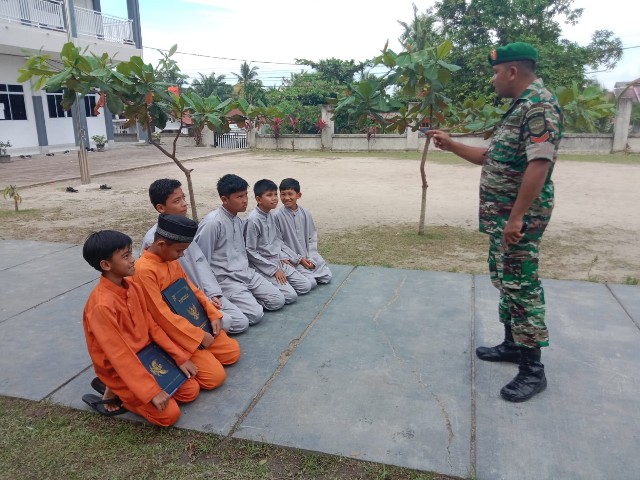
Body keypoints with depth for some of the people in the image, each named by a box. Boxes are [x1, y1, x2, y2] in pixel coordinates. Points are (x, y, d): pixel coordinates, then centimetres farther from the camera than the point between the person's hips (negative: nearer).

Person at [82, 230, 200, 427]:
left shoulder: (133, 287, -3)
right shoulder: (102, 305, -28)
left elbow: (152, 326, 4)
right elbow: (119, 355, -26)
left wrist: (180, 356, -1)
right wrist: (152, 391, -25)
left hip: (147, 356, 8)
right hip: (120, 371, -7)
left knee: (191, 390, 1)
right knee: (169, 414, -15)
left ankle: (128, 392, 13)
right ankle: (115, 394, 4)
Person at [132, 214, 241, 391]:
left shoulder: (171, 260, 2)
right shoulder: (144, 270, -25)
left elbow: (192, 289, 12)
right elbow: (162, 315, -24)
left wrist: (213, 315, 1)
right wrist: (199, 337, -17)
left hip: (191, 322, 8)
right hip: (170, 334, -8)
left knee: (232, 352, 7)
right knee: (215, 376, -13)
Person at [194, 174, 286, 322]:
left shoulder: (238, 220, 9)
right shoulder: (212, 222, -19)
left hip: (246, 273, 8)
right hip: (225, 279, -8)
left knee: (278, 301, 0)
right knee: (255, 314, -21)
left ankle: (245, 298, 12)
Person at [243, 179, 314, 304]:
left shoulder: (270, 215, 6)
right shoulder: (252, 220, -19)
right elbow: (250, 251, -18)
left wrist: (283, 257, 1)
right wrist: (274, 269, -16)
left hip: (277, 261, 8)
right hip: (263, 265, -8)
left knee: (306, 285, 3)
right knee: (291, 295, -16)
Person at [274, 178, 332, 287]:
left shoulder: (305, 213, 1)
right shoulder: (278, 216, -12)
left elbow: (313, 237, 7)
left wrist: (311, 258, -6)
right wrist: (299, 259, -12)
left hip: (310, 257, 5)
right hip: (293, 260, -5)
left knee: (327, 278, -3)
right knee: (311, 283, -19)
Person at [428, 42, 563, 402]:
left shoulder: (539, 105, -16)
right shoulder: (519, 108, 18)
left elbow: (540, 164, -26)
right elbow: (492, 158, 24)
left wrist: (516, 217, -28)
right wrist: (451, 145, 21)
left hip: (520, 216, -10)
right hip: (502, 214, 10)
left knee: (521, 286, -6)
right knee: (505, 281, 17)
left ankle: (533, 369, 4)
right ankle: (513, 344, 31)